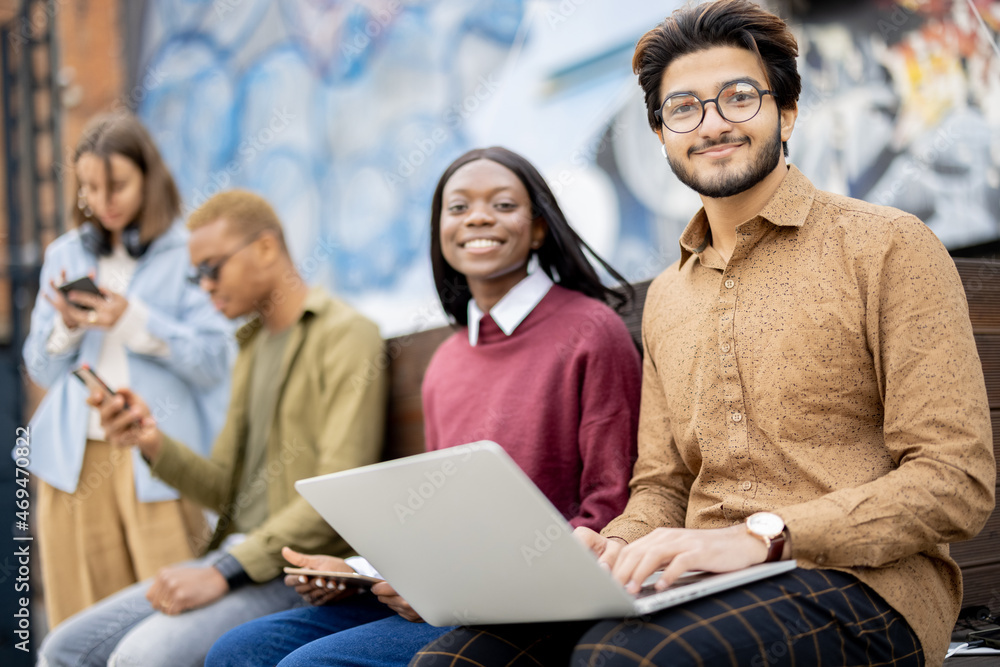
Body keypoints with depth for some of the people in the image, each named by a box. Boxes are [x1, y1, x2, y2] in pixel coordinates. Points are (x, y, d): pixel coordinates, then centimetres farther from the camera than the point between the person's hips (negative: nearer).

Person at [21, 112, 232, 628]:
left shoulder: (188, 253, 2)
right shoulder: (65, 255, 16)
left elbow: (211, 361, -6)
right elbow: (41, 370, 17)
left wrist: (133, 320, -15)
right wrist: (66, 327, -3)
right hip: (76, 459, 4)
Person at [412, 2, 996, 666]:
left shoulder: (887, 247, -1)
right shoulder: (667, 299, 20)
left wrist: (758, 536, -20)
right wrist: (615, 548, -5)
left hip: (862, 586, -5)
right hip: (704, 591, 5)